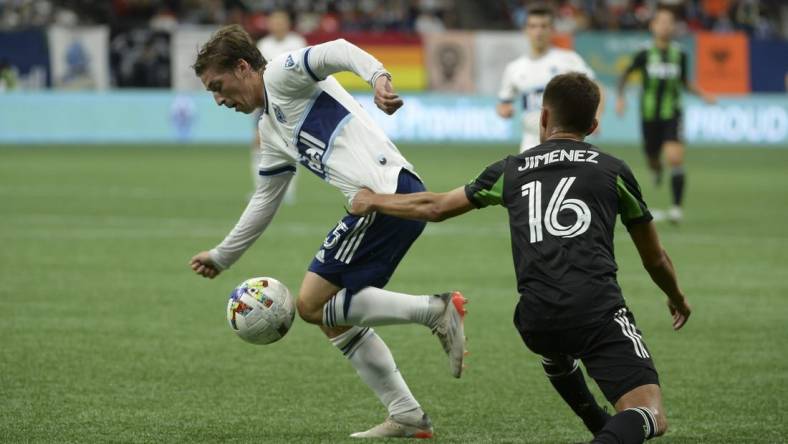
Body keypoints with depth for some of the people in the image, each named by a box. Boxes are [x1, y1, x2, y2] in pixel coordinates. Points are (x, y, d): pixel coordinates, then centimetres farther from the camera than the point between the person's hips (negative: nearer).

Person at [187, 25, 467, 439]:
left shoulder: (280, 73, 1)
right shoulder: (271, 129, 28)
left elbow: (337, 51, -18)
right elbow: (265, 201, 37)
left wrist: (377, 76, -38)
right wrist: (221, 256, 44)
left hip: (387, 191, -10)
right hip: (392, 200, 10)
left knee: (312, 304, -8)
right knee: (335, 320, 14)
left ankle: (436, 310, -15)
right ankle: (407, 416, 13)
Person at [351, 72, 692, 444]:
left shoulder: (512, 170, 20)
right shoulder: (613, 171, 16)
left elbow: (435, 207, 32)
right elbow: (654, 259, 27)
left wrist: (373, 202, 51)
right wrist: (677, 299, 48)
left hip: (535, 320, 3)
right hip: (598, 309, -3)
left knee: (556, 350, 40)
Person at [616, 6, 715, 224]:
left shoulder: (679, 55, -1)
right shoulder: (645, 55, -5)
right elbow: (625, 75, 8)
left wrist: (702, 94, 3)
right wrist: (620, 98, -5)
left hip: (672, 115, 0)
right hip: (649, 115, 0)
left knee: (675, 157, -19)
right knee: (652, 158, 13)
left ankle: (677, 206, -15)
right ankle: (657, 169, 54)